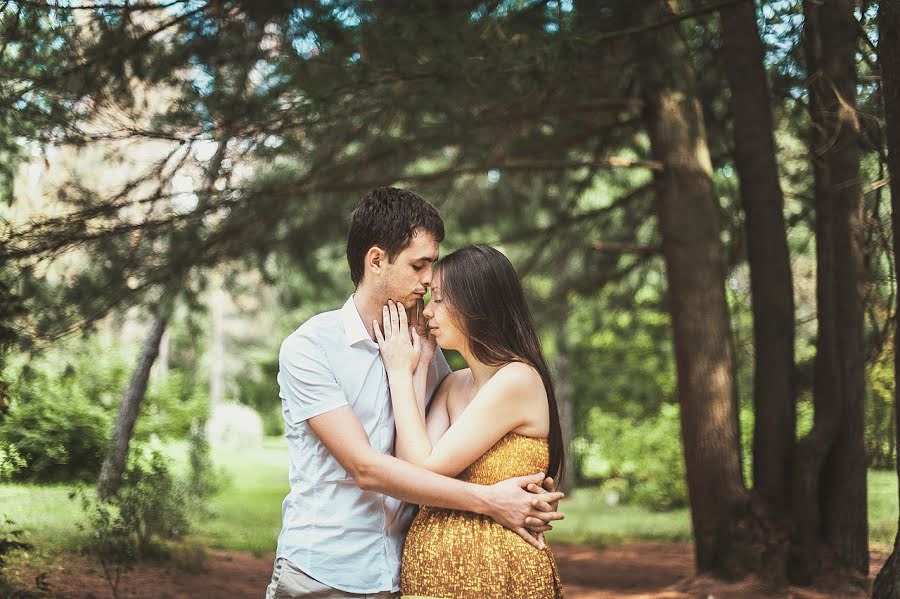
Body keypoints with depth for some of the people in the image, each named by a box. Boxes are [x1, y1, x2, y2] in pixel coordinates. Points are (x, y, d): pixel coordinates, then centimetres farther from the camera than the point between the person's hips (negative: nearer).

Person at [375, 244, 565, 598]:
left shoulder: (517, 380, -15)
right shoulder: (454, 385, 9)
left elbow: (425, 469, -17)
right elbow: (409, 471, -5)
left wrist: (401, 373, -7)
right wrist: (417, 371, 1)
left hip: (494, 570, -7)